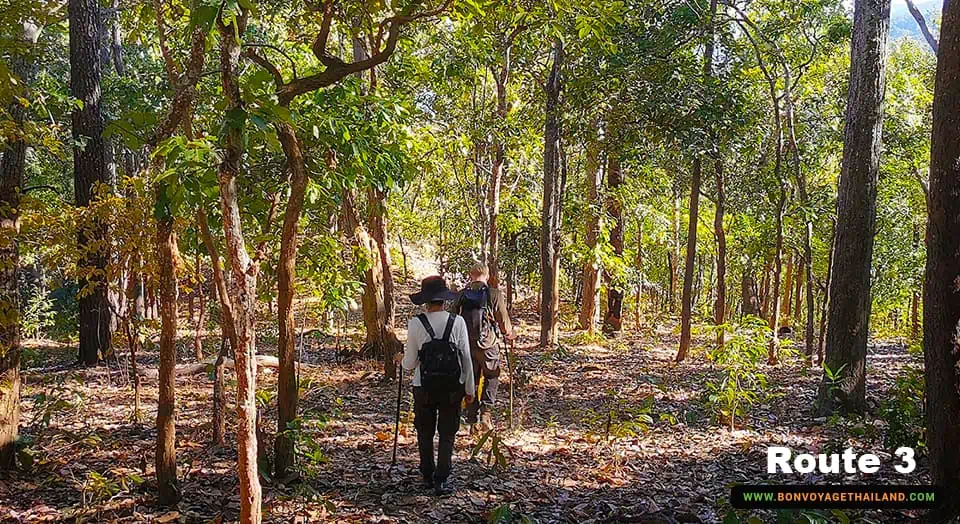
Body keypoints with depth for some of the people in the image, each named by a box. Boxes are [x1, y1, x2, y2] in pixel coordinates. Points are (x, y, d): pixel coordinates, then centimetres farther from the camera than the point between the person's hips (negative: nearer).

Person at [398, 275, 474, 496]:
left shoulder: (416, 323, -9)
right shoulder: (457, 322, -7)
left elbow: (410, 363, -4)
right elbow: (466, 358, -4)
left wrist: (401, 359, 20)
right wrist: (469, 388, 7)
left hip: (424, 387, 0)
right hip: (452, 387, 0)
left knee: (425, 434, 18)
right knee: (447, 434, 10)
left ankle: (427, 477, 28)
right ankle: (441, 481, 6)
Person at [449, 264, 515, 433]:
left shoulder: (461, 295, 3)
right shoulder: (494, 294, -6)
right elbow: (504, 321, -3)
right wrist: (509, 333, 18)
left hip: (465, 345, 3)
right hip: (488, 344, -3)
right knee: (491, 378, 16)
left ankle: (472, 421, 15)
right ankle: (486, 413, 0)